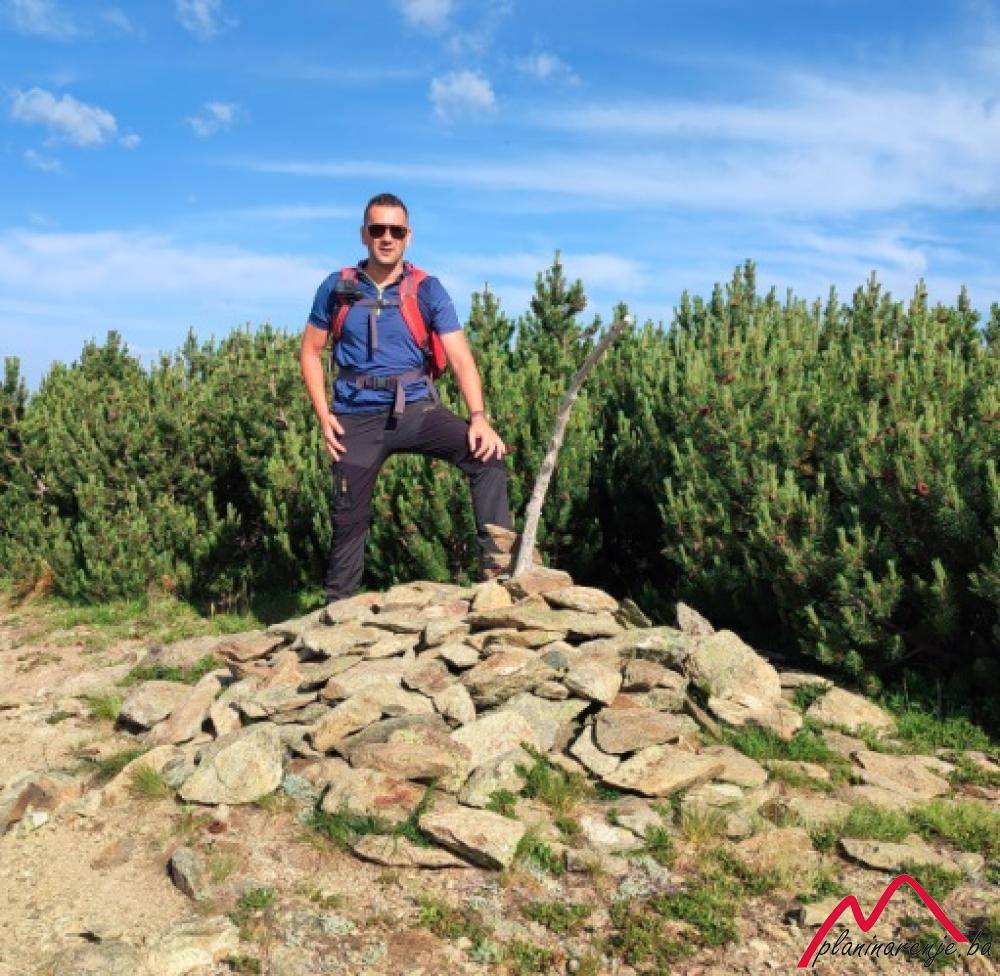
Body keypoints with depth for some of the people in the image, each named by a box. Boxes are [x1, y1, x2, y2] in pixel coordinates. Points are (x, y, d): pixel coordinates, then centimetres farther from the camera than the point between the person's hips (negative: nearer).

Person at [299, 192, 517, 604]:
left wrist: (478, 417, -25)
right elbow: (310, 352, 9)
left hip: (416, 407, -1)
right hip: (357, 417, 1)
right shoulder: (336, 288, 2)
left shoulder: (428, 291, -3)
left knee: (486, 454, -24)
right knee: (348, 517, 5)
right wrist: (324, 415, -3)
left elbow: (460, 356, -11)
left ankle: (498, 566, -25)